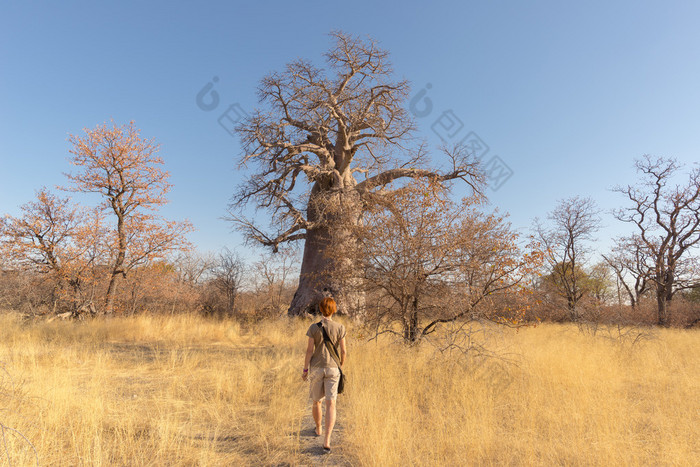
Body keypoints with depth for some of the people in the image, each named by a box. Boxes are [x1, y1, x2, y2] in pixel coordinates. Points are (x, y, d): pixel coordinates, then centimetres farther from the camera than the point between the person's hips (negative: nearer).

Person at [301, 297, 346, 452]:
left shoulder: (313, 327, -9)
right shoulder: (340, 327, -7)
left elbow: (309, 350, -8)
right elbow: (343, 351, -4)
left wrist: (305, 369, 1)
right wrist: (341, 367, 13)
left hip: (316, 368, 1)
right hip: (332, 369, -1)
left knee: (316, 401, 21)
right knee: (331, 404, -1)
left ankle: (318, 430, 42)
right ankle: (326, 441, -11)